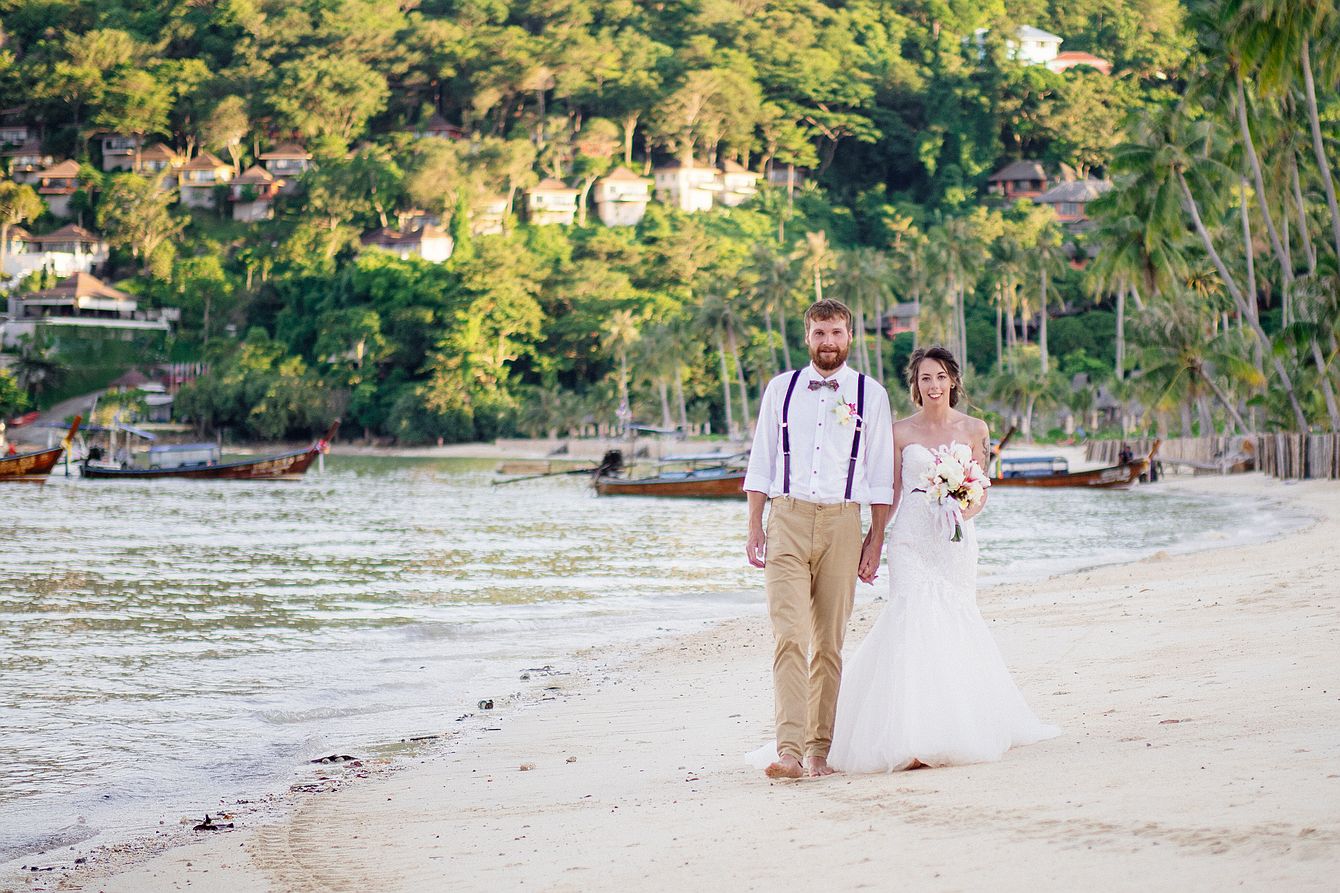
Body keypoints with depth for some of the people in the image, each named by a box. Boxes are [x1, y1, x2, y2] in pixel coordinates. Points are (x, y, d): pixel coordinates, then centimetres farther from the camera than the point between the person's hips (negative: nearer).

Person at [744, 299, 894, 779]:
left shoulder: (870, 394, 7)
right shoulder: (781, 389, 10)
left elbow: (881, 473, 7)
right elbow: (761, 463, 12)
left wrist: (876, 539, 2)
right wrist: (754, 528, 5)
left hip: (841, 523, 0)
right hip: (787, 521, 0)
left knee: (829, 643, 4)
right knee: (788, 636, -12)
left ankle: (820, 748, 11)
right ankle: (789, 749, -20)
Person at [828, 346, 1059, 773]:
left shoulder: (974, 429, 7)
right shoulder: (901, 432, 5)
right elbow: (892, 493, 8)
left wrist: (967, 509, -13)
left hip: (956, 540, 2)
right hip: (911, 539, -1)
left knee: (955, 623, 3)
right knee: (915, 622, -14)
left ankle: (958, 729, 17)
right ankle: (913, 739, -17)